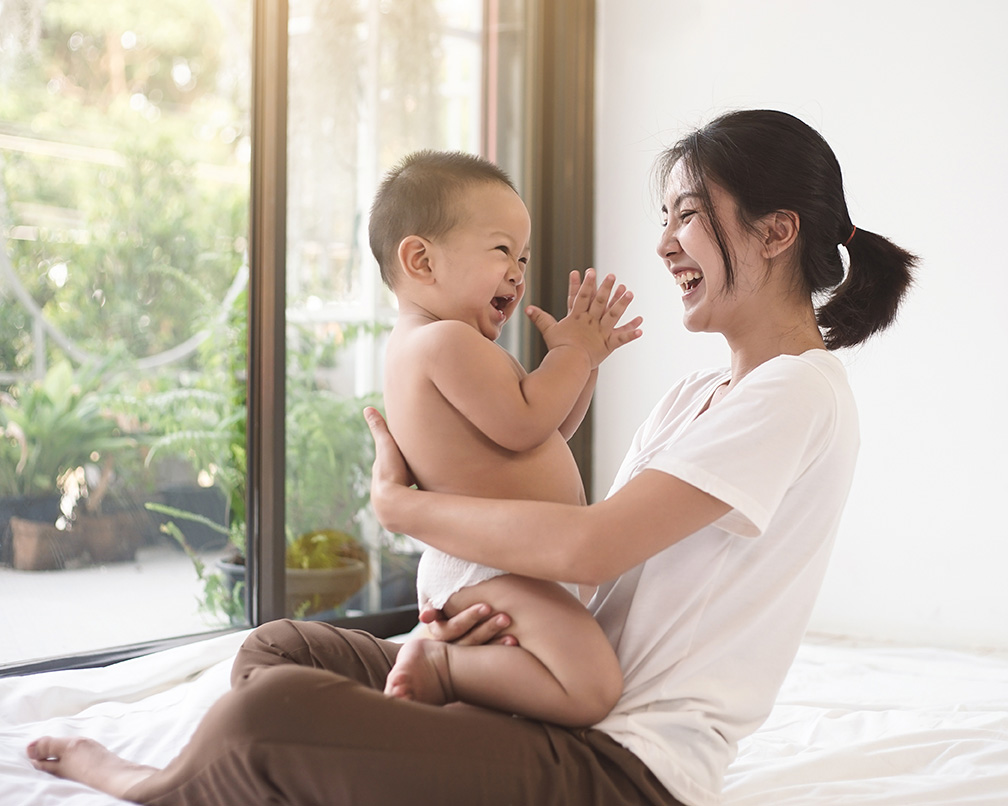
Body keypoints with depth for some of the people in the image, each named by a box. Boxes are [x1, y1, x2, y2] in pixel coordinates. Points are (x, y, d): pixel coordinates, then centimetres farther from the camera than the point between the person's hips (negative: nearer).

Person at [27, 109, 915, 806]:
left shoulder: (799, 393, -13)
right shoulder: (692, 397, 18)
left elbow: (587, 546, -21)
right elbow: (604, 571, 11)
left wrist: (399, 500, -8)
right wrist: (494, 614, -10)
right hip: (580, 717, 10)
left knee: (271, 710, -20)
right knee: (280, 649, 10)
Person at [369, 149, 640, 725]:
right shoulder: (448, 340, -16)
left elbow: (550, 431, 21)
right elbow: (524, 424, -21)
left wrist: (586, 355, 10)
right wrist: (571, 351, -6)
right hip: (486, 568, -11)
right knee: (592, 689, -27)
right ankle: (444, 667, -12)